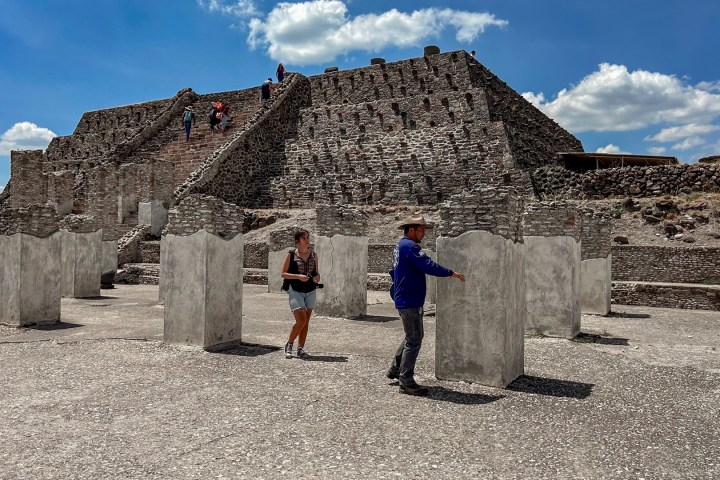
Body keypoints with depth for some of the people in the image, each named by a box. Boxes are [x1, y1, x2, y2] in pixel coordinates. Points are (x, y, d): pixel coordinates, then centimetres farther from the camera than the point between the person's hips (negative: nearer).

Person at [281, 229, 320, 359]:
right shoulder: (291, 255, -4)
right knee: (301, 320, -13)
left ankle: (300, 348, 13)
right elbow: (283, 274, -4)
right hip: (295, 291, -4)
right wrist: (298, 276, -17)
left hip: (310, 292, 4)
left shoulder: (313, 255, 8)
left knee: (306, 322, 5)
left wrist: (317, 278, -7)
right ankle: (289, 345, 7)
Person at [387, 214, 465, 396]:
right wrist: (451, 273, -17)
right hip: (410, 301, -11)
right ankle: (406, 382, -1)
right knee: (414, 340, -6)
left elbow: (394, 271, 23)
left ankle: (395, 370, 29)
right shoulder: (410, 246, -17)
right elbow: (428, 266, -24)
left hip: (403, 299, 11)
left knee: (412, 336, 21)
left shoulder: (400, 246, 16)